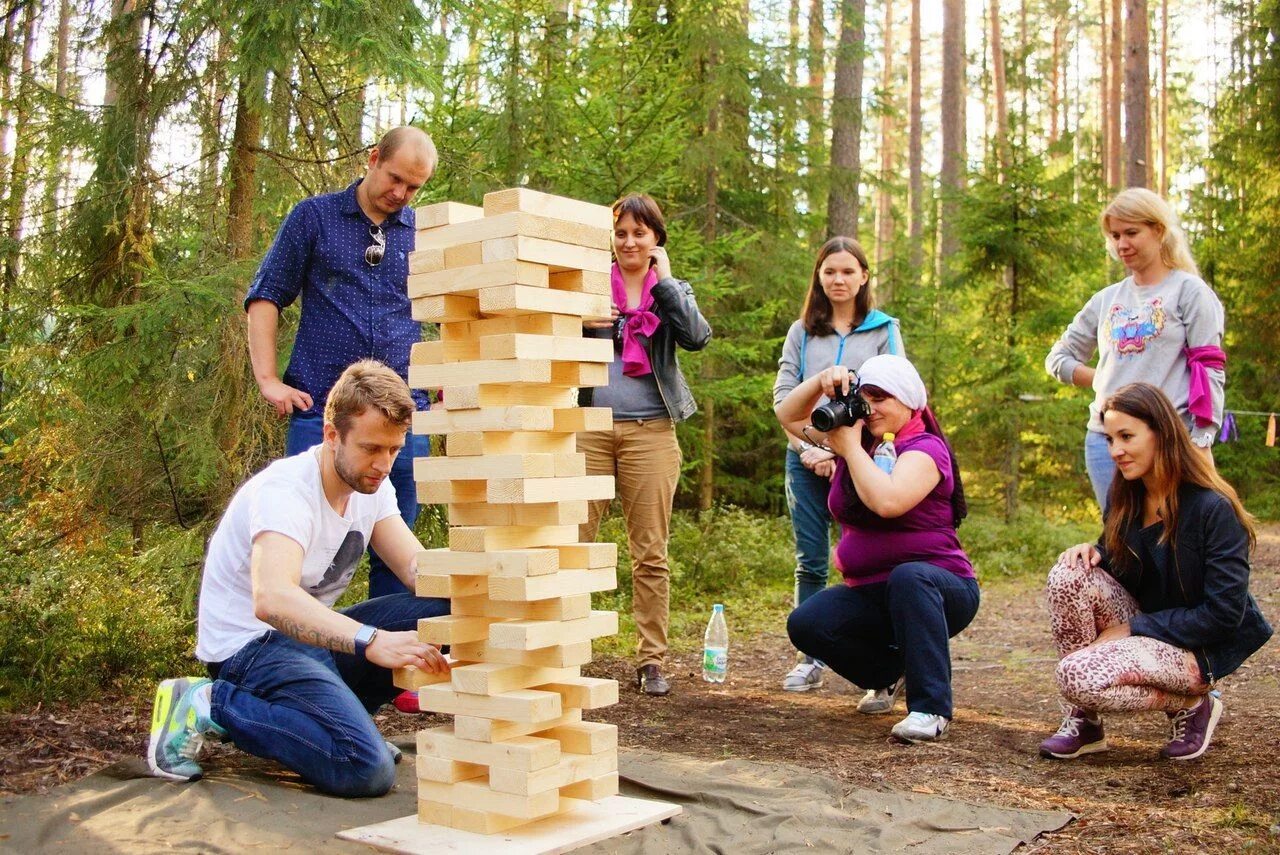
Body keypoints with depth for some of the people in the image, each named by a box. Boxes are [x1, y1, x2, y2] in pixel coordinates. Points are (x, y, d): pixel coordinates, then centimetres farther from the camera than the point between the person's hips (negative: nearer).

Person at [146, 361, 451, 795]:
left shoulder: (372, 486, 1)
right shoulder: (284, 491, -25)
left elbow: (418, 568, -5)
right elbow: (271, 599, -43)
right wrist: (372, 641, -55)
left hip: (314, 634, 8)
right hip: (249, 643, -8)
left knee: (445, 609, -12)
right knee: (367, 769, -28)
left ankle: (338, 710, 4)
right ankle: (208, 705, -9)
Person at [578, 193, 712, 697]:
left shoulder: (673, 290, 12)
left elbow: (697, 337, -7)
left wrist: (665, 279, -5)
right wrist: (579, 323, -10)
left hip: (650, 432, 0)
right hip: (590, 427, 0)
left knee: (650, 553, 2)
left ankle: (651, 661, 10)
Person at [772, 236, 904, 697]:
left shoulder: (884, 331, 6)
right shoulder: (802, 332, 13)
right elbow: (784, 393, 6)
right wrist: (808, 449, -7)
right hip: (806, 459, 3)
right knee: (810, 564, 6)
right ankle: (810, 658, 13)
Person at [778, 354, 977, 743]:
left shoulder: (924, 448, -13)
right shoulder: (859, 438, 9)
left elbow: (888, 502, -32)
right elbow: (789, 415, 14)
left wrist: (850, 448, -19)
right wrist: (822, 381, -5)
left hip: (934, 586, -6)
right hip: (870, 592, 6)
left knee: (908, 577, -40)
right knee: (805, 624, -19)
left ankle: (931, 709, -36)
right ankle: (889, 672, 9)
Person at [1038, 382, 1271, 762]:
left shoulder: (1214, 509, -19)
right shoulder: (1126, 499, 2)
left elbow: (1225, 613, -21)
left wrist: (1133, 627, -19)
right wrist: (1094, 553, -13)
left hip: (1198, 649, -7)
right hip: (1142, 627, 7)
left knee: (1078, 675, -29)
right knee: (1071, 572, -22)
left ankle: (1190, 705, -1)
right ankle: (1082, 720, -13)